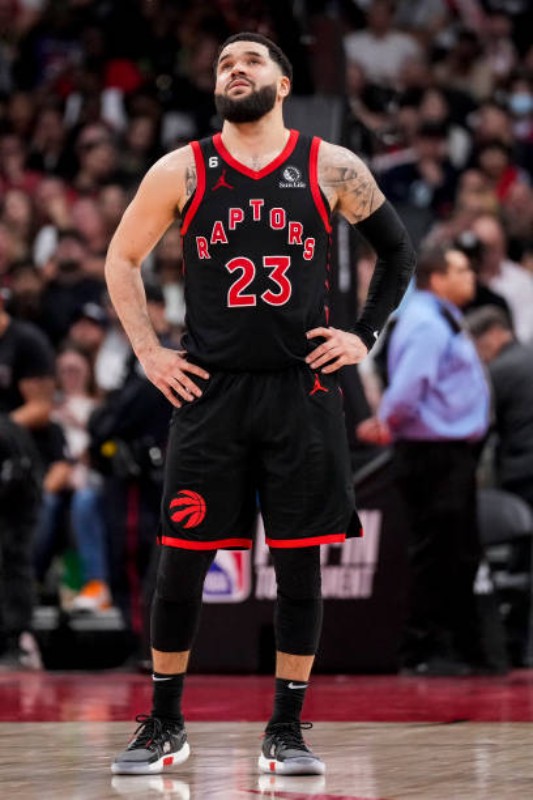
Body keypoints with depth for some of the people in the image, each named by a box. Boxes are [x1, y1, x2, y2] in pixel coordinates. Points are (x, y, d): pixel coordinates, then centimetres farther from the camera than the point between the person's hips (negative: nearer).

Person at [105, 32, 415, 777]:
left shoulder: (331, 169, 2)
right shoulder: (182, 171, 3)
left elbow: (399, 251, 13)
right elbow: (121, 258, 13)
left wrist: (364, 334, 5)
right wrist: (148, 352, 6)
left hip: (303, 388, 0)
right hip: (208, 388, 0)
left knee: (299, 561, 1)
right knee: (182, 558, 1)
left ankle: (286, 731, 11)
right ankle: (165, 724, 15)